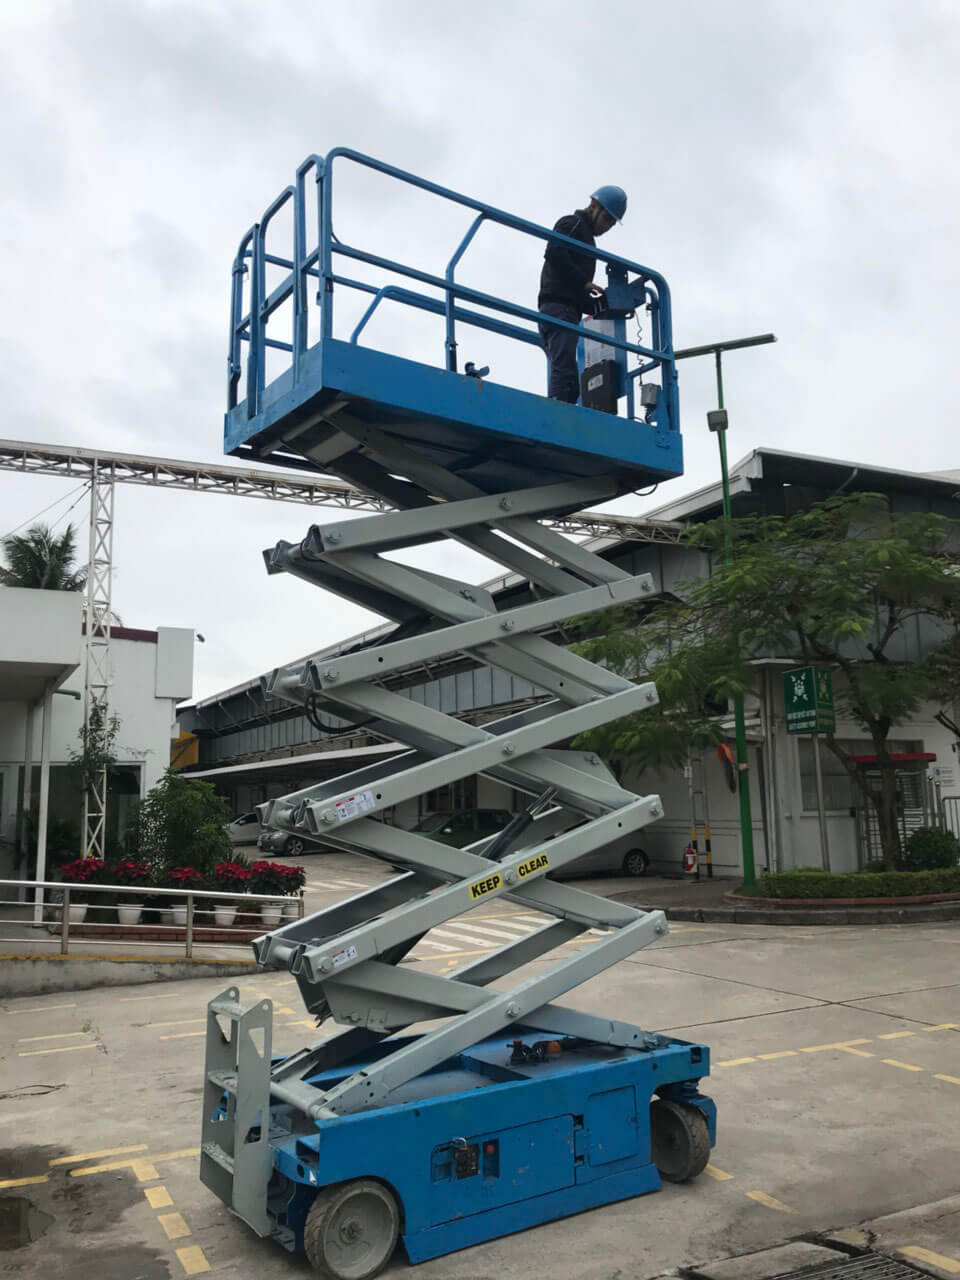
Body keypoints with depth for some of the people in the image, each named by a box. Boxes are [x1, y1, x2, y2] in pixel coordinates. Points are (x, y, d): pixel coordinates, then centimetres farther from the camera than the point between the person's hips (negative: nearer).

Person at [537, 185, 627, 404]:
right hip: (560, 306, -10)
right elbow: (554, 254, -14)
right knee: (564, 371, -21)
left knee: (571, 384, 2)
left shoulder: (586, 236, 34)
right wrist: (584, 282, -13)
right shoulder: (573, 224, 6)